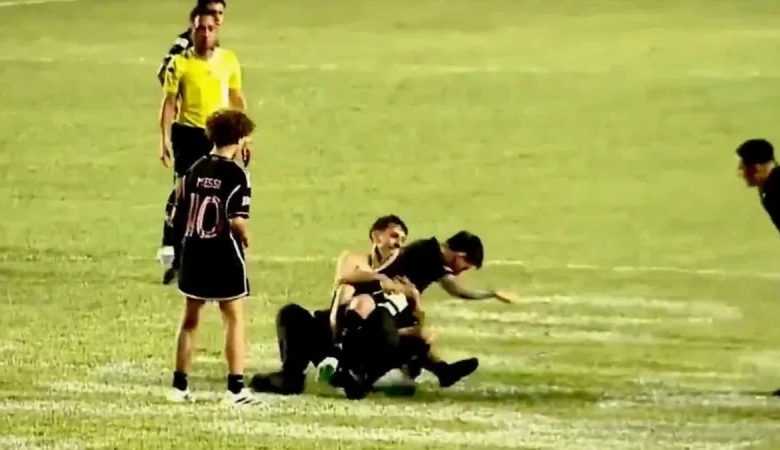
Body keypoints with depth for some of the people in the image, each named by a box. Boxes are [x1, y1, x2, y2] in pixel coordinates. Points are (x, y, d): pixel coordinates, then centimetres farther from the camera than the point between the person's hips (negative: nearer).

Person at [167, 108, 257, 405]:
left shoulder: (195, 169, 4)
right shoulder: (236, 174, -13)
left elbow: (178, 215, 4)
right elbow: (237, 220, -21)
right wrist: (245, 238, -2)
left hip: (193, 252, 5)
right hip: (224, 255, -5)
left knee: (190, 318, 15)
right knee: (234, 318, 5)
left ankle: (180, 386, 18)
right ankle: (235, 388, 1)